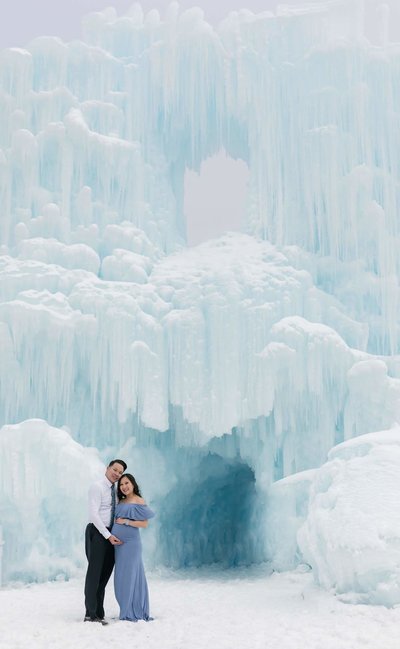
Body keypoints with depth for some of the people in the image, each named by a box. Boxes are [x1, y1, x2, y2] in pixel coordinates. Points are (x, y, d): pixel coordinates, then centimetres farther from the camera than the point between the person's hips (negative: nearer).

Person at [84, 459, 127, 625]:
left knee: (105, 574, 9)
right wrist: (108, 536, -21)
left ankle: (98, 613, 16)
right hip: (97, 533, -8)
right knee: (94, 573, -5)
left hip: (110, 535, 8)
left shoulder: (115, 491, 14)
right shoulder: (97, 487, -11)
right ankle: (90, 614, 0)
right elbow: (93, 514, -18)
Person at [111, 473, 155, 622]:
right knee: (122, 576, 10)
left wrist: (126, 521, -13)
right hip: (118, 542, 7)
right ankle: (128, 611, 19)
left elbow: (145, 523, -10)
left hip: (130, 542, -7)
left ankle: (130, 613, 7)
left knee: (129, 575, -2)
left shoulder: (138, 501, -5)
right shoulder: (121, 502, 13)